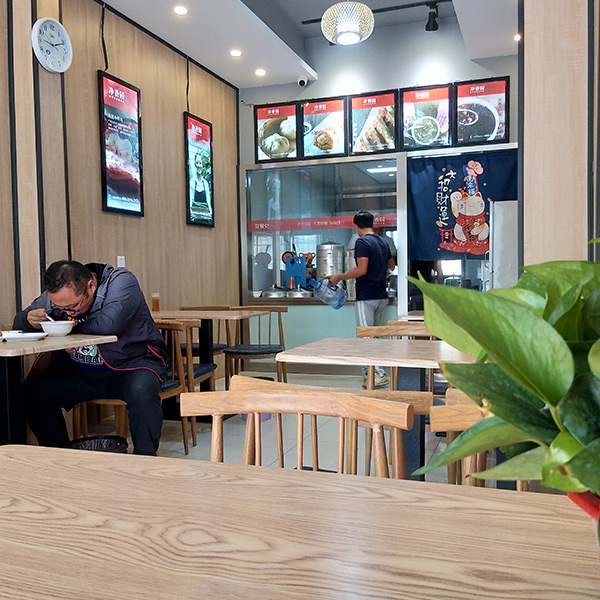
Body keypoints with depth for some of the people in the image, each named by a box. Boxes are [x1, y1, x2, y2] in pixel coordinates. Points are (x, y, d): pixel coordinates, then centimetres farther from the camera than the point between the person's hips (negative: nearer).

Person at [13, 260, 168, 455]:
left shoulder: (122, 282, -19)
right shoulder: (56, 294, -2)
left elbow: (110, 324, -35)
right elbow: (20, 321, 9)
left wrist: (74, 329, -17)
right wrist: (30, 320, -16)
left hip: (132, 364, -5)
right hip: (78, 373, 6)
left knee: (141, 390, -36)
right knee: (32, 391, -11)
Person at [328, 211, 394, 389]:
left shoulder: (362, 242, -12)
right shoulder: (382, 242, 14)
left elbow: (362, 269, -21)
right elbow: (391, 265, 29)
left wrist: (338, 277, -13)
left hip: (366, 297, -8)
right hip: (381, 297, 8)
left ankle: (380, 375, -11)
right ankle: (369, 373, 21)